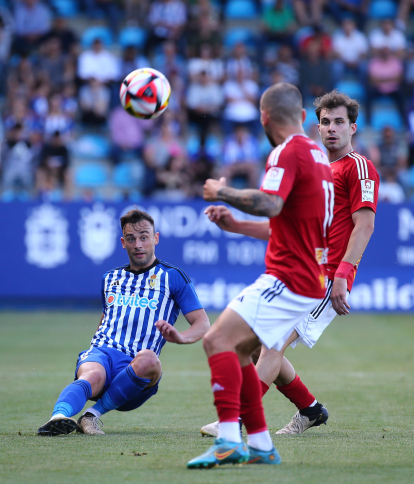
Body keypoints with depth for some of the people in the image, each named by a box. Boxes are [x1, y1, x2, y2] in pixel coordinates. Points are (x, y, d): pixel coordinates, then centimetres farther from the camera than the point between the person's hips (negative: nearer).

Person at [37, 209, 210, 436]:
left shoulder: (172, 277, 13)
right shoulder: (110, 278, 28)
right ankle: (59, 417, -65)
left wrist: (180, 337, -16)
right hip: (101, 352, 2)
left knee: (148, 359, -40)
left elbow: (202, 323, 7)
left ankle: (93, 413, -32)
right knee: (92, 375, -36)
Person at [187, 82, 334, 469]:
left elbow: (270, 204, -28)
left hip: (289, 279, -10)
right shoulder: (317, 154, 20)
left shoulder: (288, 152, -11)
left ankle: (229, 441, -29)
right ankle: (260, 446, 10)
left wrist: (222, 193, -14)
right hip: (310, 281, 10)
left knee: (218, 339, -18)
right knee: (236, 350, 13)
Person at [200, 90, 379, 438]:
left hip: (327, 279, -9)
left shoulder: (358, 167, -2)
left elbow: (364, 225, -12)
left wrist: (342, 275, -22)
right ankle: (310, 410, 20)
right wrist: (233, 225, 17)